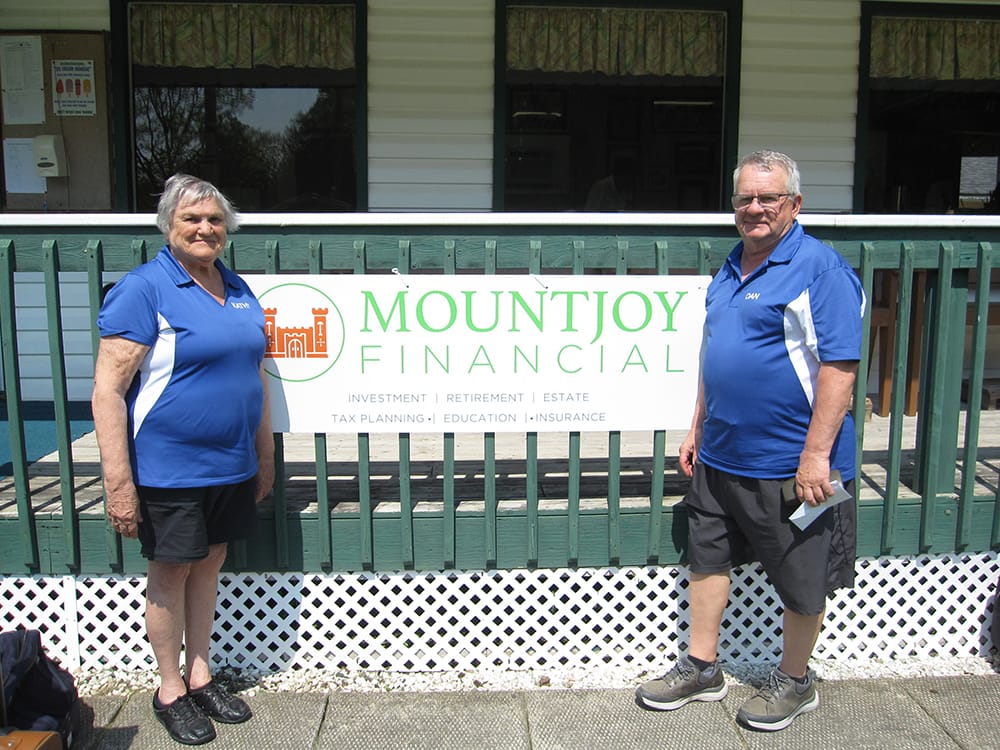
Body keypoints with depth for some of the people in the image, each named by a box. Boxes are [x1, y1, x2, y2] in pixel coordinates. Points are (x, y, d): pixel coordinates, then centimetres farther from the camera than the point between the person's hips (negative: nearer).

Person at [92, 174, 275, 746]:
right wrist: (119, 482, -21)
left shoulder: (239, 290, 9)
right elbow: (108, 389, -16)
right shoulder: (143, 290, -12)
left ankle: (200, 677, 34)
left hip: (232, 464, 6)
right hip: (170, 467, -6)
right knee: (172, 570, 8)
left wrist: (265, 455, 16)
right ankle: (170, 691, 27)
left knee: (210, 563, 16)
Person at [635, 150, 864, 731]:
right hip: (720, 457, 8)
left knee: (801, 579, 10)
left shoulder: (821, 268, -13)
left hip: (789, 464, -8)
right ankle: (701, 669, 32)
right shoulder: (730, 269, 11)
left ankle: (796, 681, 31)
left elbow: (840, 366, -19)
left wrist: (816, 453, -23)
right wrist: (699, 427, 17)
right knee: (708, 557, 16)